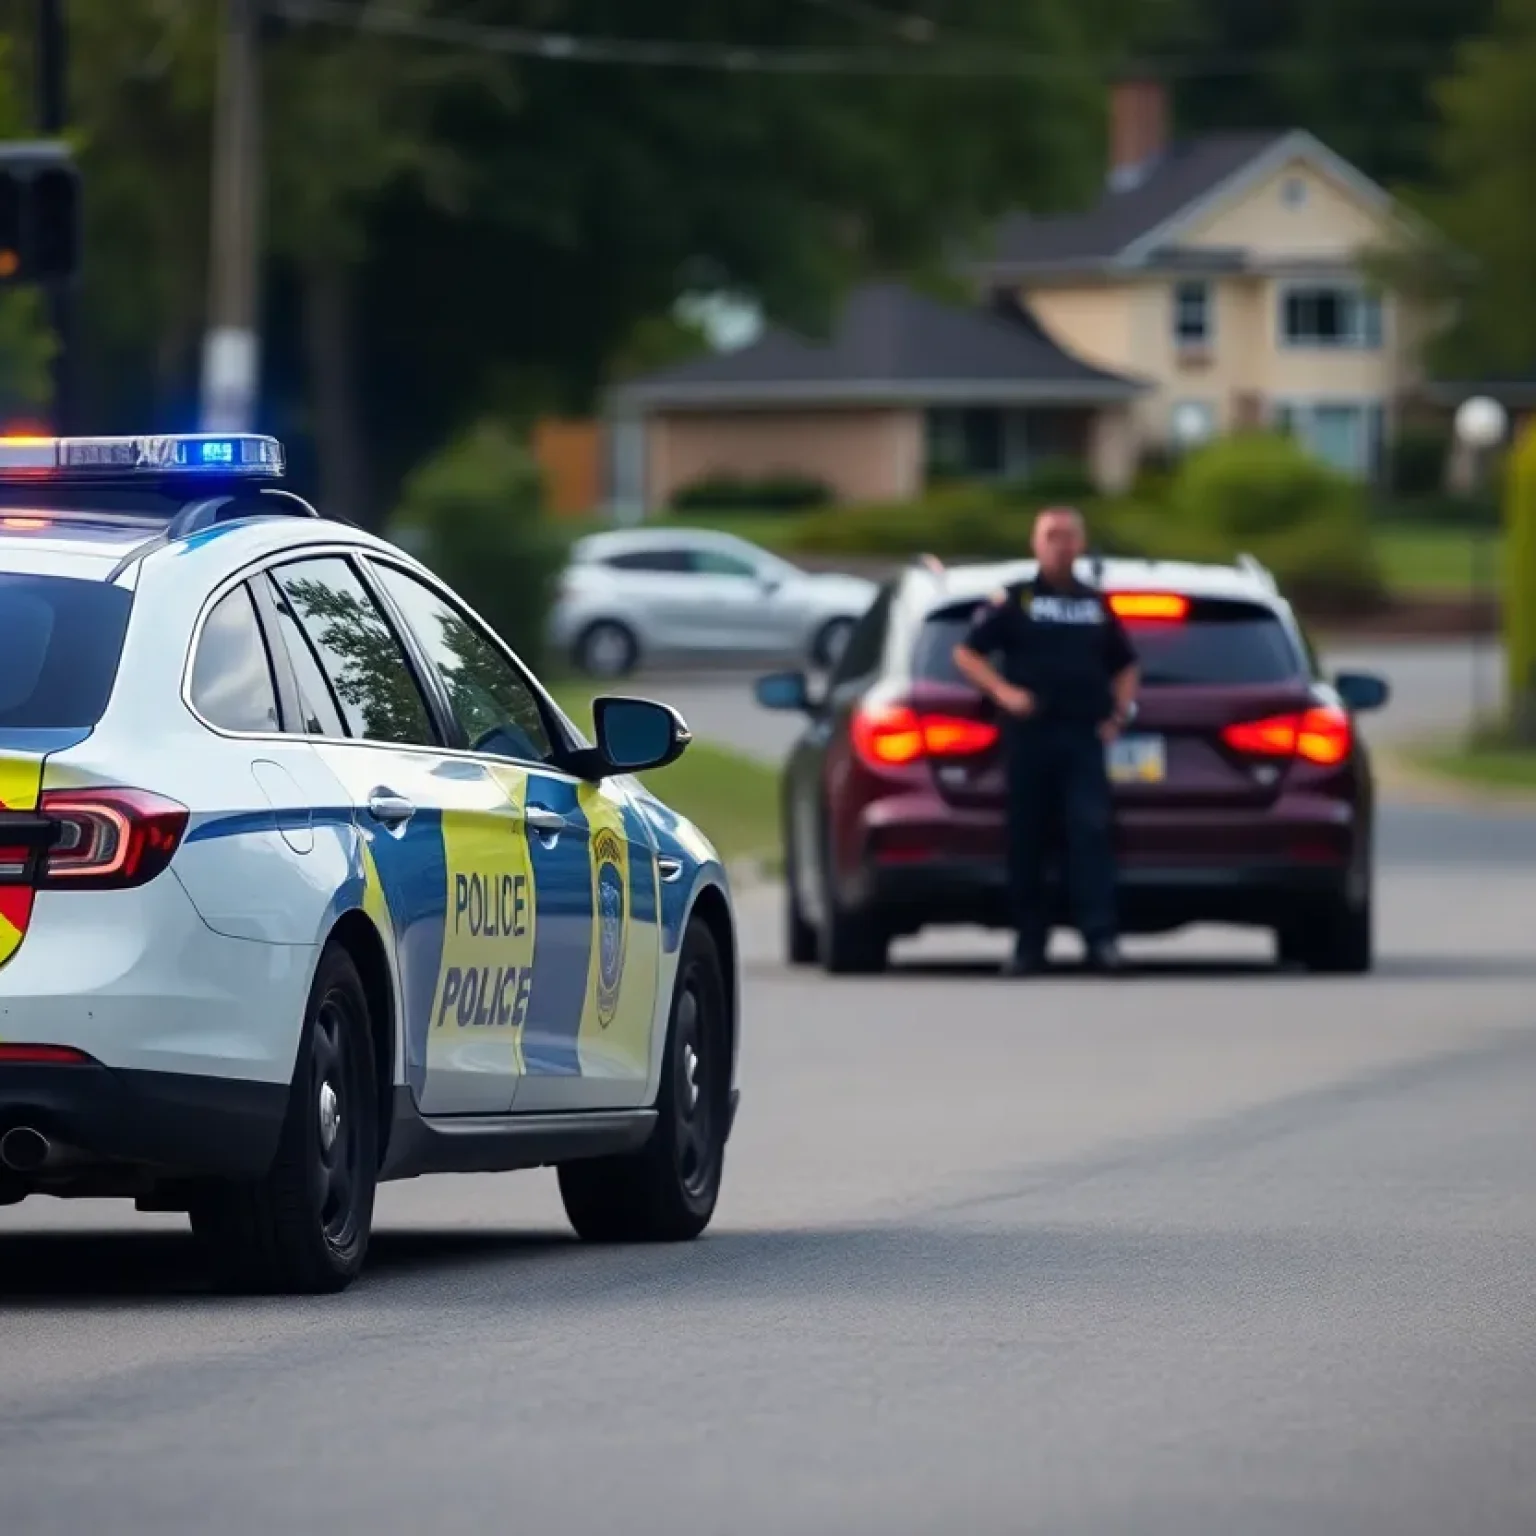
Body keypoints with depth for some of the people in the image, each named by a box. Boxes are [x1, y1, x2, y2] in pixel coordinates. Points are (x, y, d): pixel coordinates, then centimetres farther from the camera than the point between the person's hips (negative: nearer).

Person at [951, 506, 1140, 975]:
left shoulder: (1097, 605, 16)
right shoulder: (1013, 601, 6)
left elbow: (1124, 666, 26)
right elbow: (966, 653, 5)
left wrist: (1121, 712, 10)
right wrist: (1003, 692, -8)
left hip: (1083, 737, 1)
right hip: (1030, 734, -1)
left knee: (1091, 831, -12)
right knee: (1028, 840, 1)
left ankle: (1101, 936, -17)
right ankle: (1029, 941, 9)